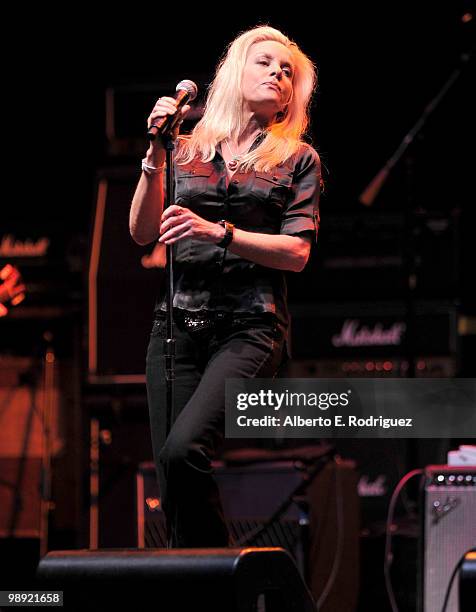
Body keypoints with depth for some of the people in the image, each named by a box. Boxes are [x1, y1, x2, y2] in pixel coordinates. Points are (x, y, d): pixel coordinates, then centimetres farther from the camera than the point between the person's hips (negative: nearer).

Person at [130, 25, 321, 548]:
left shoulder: (297, 159, 10)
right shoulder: (188, 151, 16)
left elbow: (297, 253, -1)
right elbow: (143, 232, 8)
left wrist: (218, 232, -13)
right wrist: (155, 157, -4)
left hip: (249, 327, -3)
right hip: (178, 323, 3)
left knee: (183, 449, -26)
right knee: (173, 484, -5)